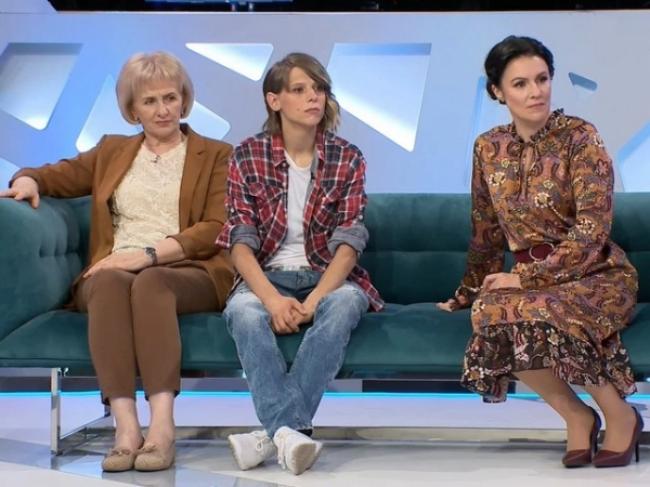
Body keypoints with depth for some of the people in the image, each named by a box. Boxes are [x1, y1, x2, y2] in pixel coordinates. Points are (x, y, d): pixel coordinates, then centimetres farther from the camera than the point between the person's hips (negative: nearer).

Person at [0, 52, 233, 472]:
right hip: (114, 268, 2)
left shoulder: (216, 155, 16)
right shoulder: (112, 151, 28)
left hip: (186, 272, -2)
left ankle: (162, 426, -50)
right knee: (110, 283, -36)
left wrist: (148, 253, -12)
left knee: (150, 283, -39)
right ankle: (126, 427, -48)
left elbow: (217, 229, 2)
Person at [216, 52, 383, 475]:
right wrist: (272, 298, -24)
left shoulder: (348, 159, 4)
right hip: (266, 277, 0)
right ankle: (292, 430, -48)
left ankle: (277, 431, -42)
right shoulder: (248, 156, 2)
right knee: (243, 310, -35)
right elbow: (241, 242, -6)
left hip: (328, 277, 0)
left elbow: (348, 241, -5)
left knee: (345, 302, -35)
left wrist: (314, 299, -22)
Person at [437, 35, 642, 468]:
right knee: (489, 315, -31)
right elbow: (486, 233, 17)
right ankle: (576, 415, -9)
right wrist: (468, 294, 22)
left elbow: (591, 230, -16)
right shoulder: (489, 148, 6)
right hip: (531, 278, 4)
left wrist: (524, 277, -18)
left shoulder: (579, 137, -10)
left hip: (595, 275, -4)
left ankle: (620, 414, -11)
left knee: (535, 315, -36)